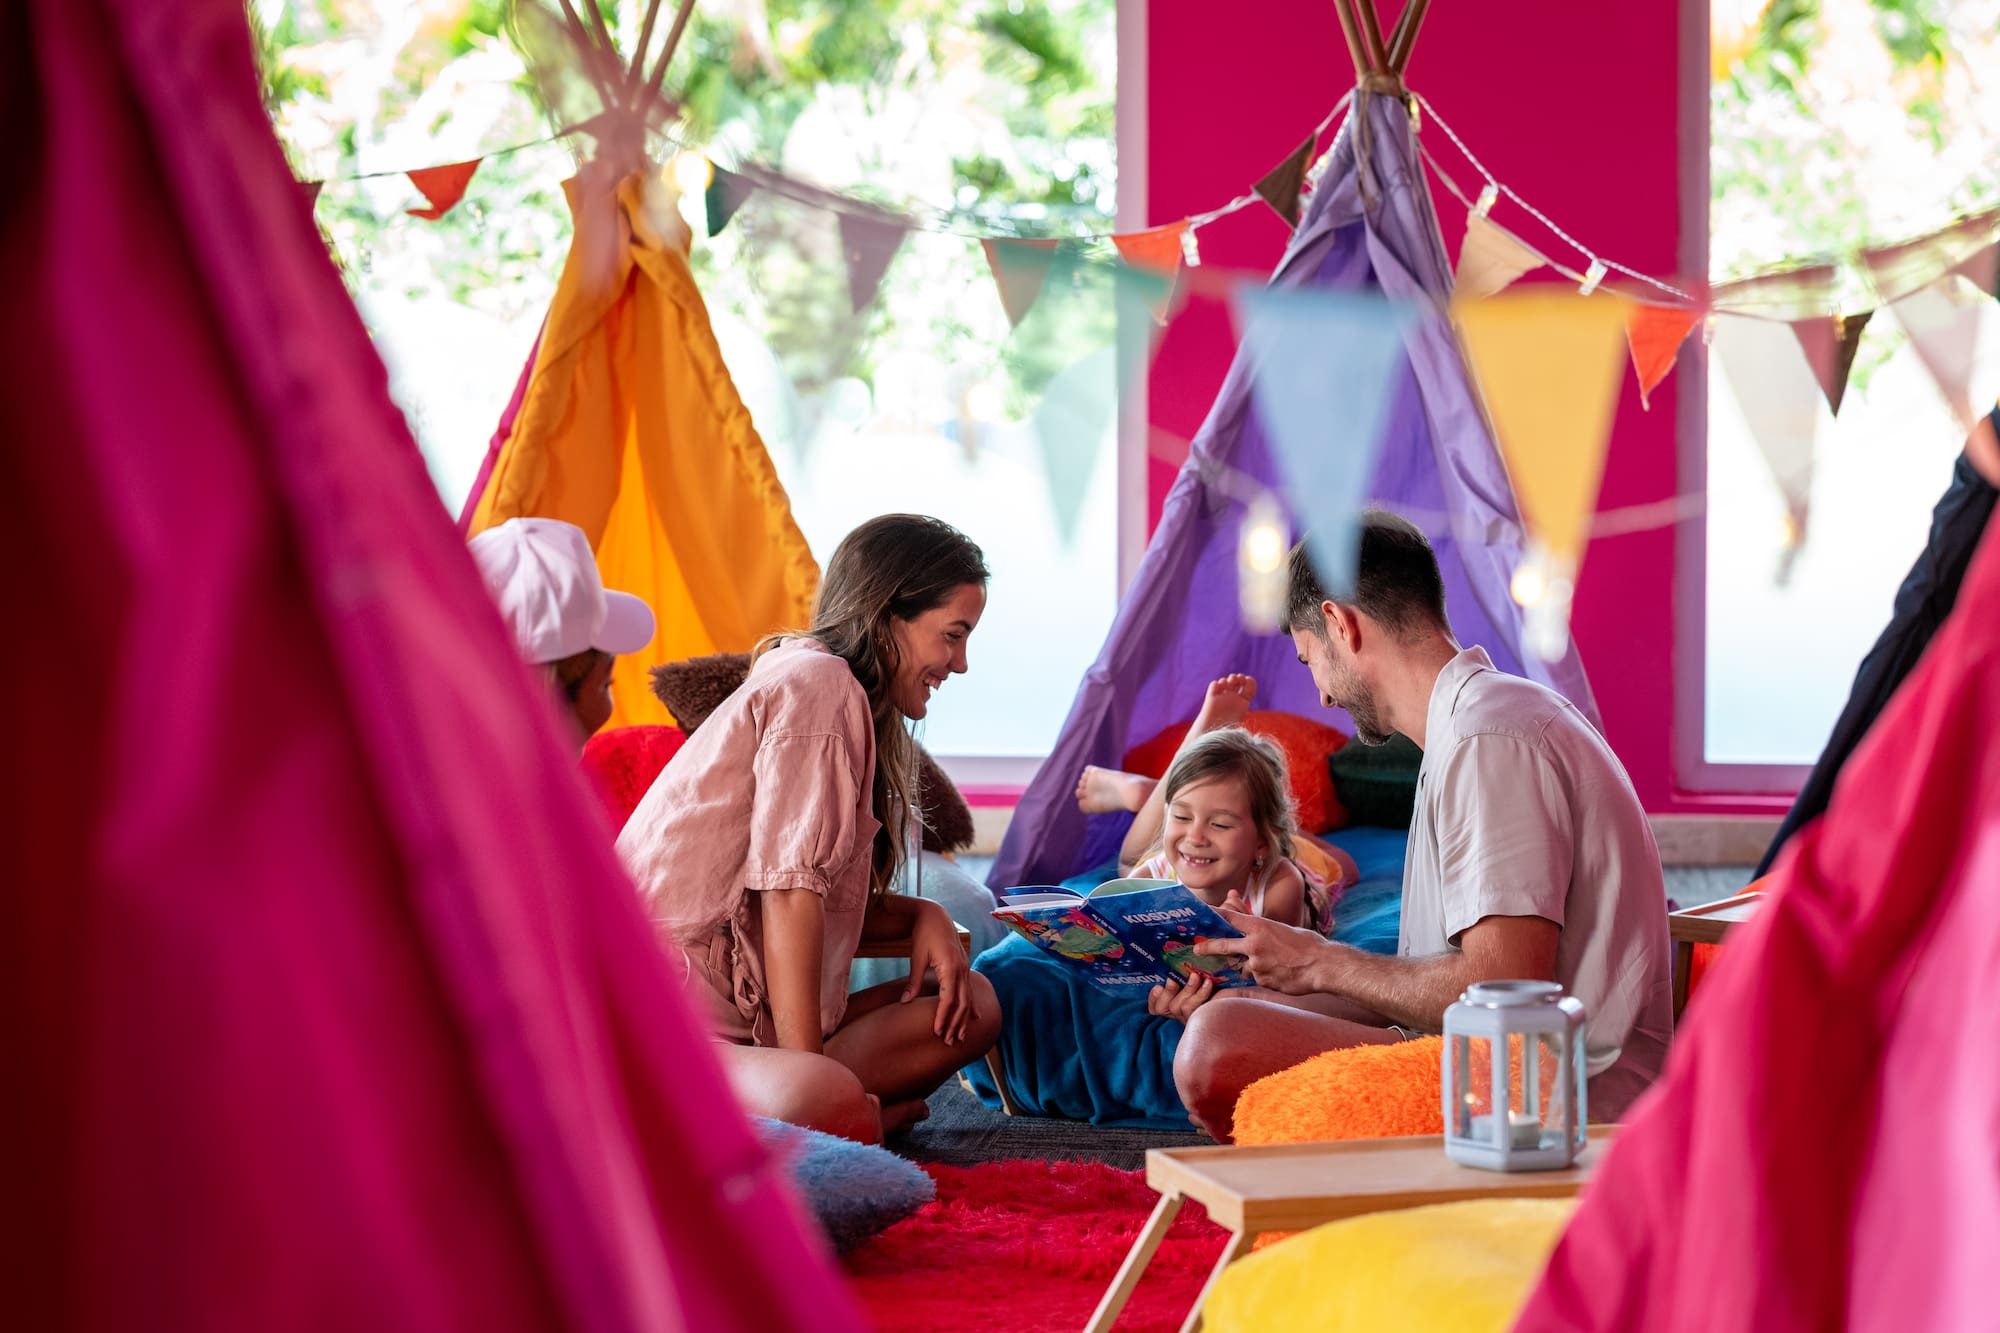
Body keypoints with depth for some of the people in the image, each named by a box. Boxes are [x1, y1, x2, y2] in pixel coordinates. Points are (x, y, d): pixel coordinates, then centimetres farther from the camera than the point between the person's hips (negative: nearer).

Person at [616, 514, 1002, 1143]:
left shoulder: (852, 705, 23)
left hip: (749, 1008, 11)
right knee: (832, 1107, -38)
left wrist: (920, 916, 1)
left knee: (971, 1007, 2)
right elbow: (789, 891, -17)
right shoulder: (818, 684, -10)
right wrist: (812, 1073, -20)